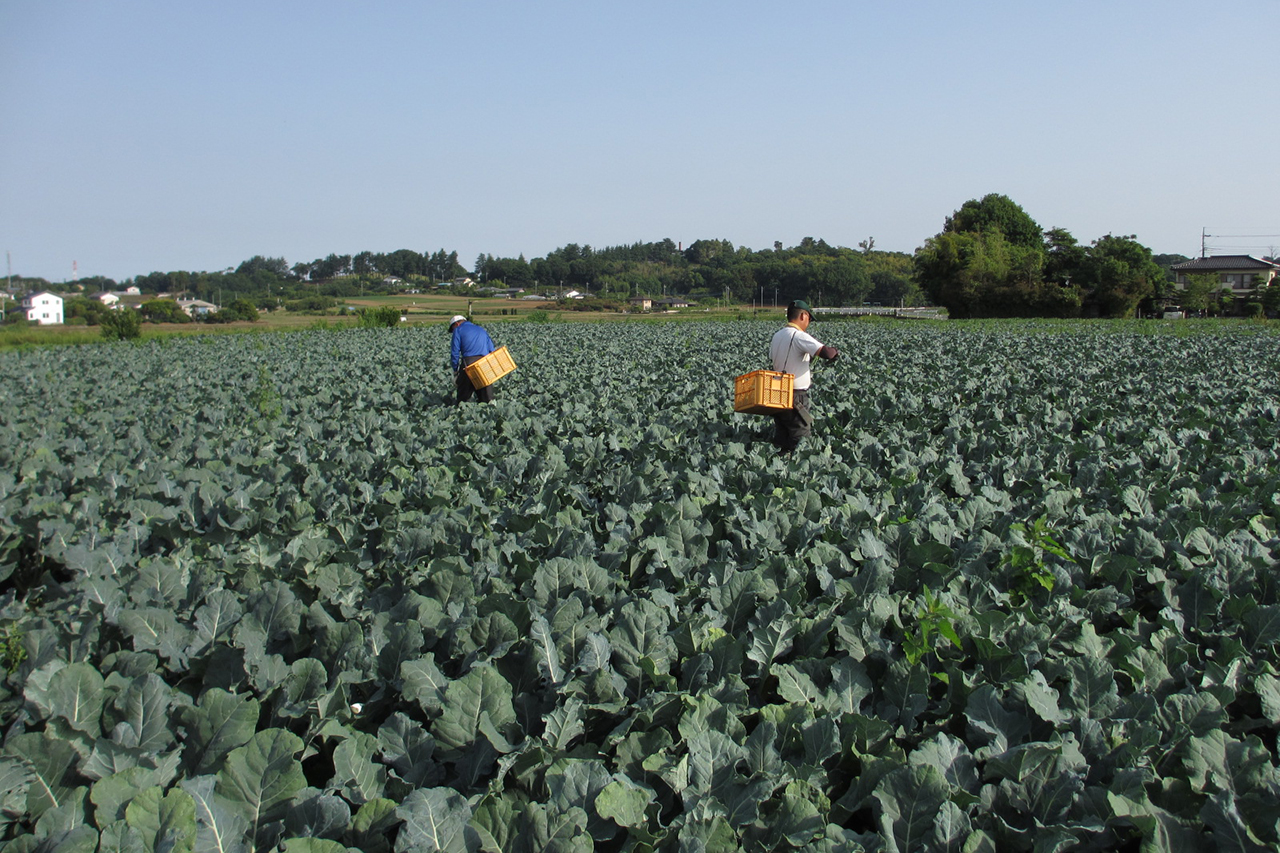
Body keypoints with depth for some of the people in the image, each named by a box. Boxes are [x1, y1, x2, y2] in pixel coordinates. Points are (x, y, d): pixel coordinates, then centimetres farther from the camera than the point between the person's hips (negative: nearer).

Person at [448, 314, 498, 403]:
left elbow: (455, 352, 1)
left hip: (469, 361, -4)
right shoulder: (481, 329, 26)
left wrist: (455, 370, 7)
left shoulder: (458, 330, 10)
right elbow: (492, 350, 18)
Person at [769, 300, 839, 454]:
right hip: (796, 397, -8)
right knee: (800, 440, -1)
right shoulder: (799, 336, -15)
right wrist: (835, 352, -2)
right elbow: (826, 352, -26)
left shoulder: (777, 336, 11)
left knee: (780, 440, 12)